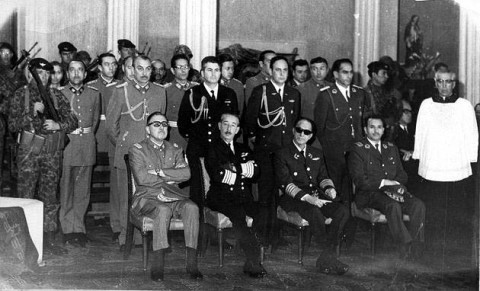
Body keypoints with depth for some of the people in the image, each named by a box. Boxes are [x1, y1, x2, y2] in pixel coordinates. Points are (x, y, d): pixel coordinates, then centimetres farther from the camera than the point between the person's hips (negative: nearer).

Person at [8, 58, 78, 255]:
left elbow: (73, 121, 6)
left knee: (50, 197, 5)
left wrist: (58, 125, -13)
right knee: (26, 197, 0)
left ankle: (49, 240, 13)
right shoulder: (21, 95, 3)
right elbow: (12, 125, -4)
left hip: (52, 152, 2)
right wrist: (32, 113, -14)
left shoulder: (56, 96, 10)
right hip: (28, 152, -2)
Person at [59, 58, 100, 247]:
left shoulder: (94, 94, 9)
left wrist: (87, 136, 10)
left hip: (87, 144, 2)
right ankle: (68, 229, 7)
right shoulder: (58, 93, 3)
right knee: (65, 188, 0)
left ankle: (79, 229, 13)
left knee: (83, 189, 5)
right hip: (66, 142, -2)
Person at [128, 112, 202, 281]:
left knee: (191, 207, -28)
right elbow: (141, 178, -12)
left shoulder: (175, 150, 17)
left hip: (172, 197, 4)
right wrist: (171, 176, -6)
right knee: (163, 210, -37)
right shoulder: (137, 150, 5)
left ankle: (192, 263, -29)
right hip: (147, 198, -4)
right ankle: (157, 266, -34)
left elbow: (186, 173, -2)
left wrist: (160, 172, -11)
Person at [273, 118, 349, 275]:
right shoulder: (281, 154, 3)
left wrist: (329, 188, -6)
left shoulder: (317, 154, 22)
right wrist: (307, 197, -22)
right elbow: (285, 183, -8)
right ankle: (330, 255, -23)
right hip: (293, 198, -5)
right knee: (314, 212, -37)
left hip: (317, 196, 5)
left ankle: (326, 258, -23)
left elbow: (323, 177, 19)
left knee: (343, 210, -23)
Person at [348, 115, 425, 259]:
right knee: (393, 206, -36)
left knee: (418, 205, -23)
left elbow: (402, 174, 18)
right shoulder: (358, 150, 4)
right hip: (369, 194, -5)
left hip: (394, 191, 5)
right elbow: (360, 181, -6)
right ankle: (406, 246, -29)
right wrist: (384, 182, -11)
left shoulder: (391, 148, 23)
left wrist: (397, 185, -5)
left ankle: (416, 247, -22)